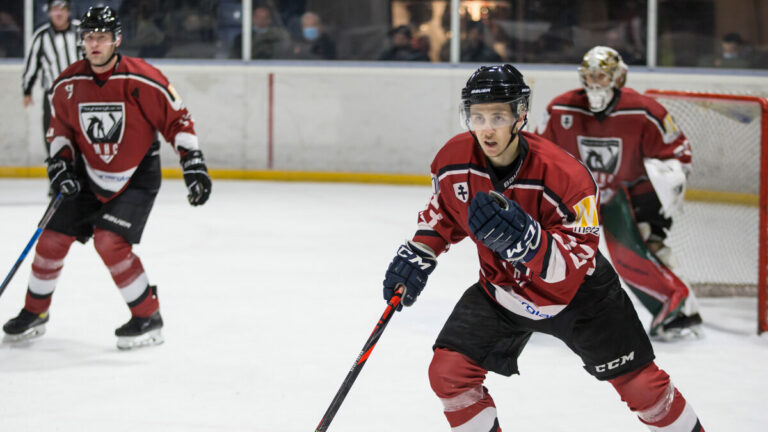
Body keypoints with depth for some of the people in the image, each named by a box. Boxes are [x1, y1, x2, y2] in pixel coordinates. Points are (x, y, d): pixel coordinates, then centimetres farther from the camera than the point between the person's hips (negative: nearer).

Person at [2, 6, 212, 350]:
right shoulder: (68, 84, -5)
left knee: (110, 241, -21)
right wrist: (59, 160, -4)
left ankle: (148, 318, -8)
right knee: (52, 239, 4)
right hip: (89, 177, 5)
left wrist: (193, 162, -18)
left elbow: (176, 119, -13)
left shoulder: (142, 81, -20)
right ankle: (35, 313, 26)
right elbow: (61, 125, 10)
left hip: (136, 178, -5)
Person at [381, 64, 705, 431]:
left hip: (576, 291, -3)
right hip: (501, 288, 4)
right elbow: (443, 210, 7)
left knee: (642, 385, 2)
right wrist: (418, 254, -5)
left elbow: (576, 262, -35)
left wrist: (524, 239, -51)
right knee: (448, 372, -11)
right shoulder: (454, 160, -17)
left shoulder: (565, 176, -32)